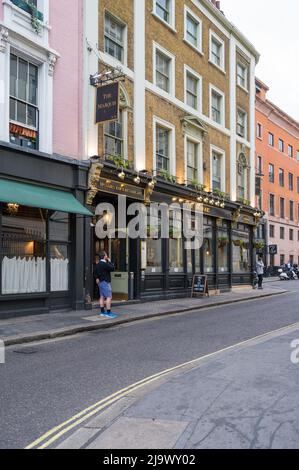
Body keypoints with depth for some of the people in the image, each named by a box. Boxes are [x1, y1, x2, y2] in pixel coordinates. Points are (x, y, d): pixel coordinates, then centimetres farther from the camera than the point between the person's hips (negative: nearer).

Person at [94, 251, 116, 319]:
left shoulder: (98, 264, 12)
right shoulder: (104, 264, -19)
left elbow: (95, 272, 21)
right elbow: (112, 268, -19)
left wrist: (97, 278, 18)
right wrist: (109, 261, -9)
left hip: (100, 282, 10)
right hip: (105, 282, -10)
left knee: (102, 297, 11)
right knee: (109, 297, -10)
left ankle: (102, 312, 15)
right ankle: (108, 313, -12)